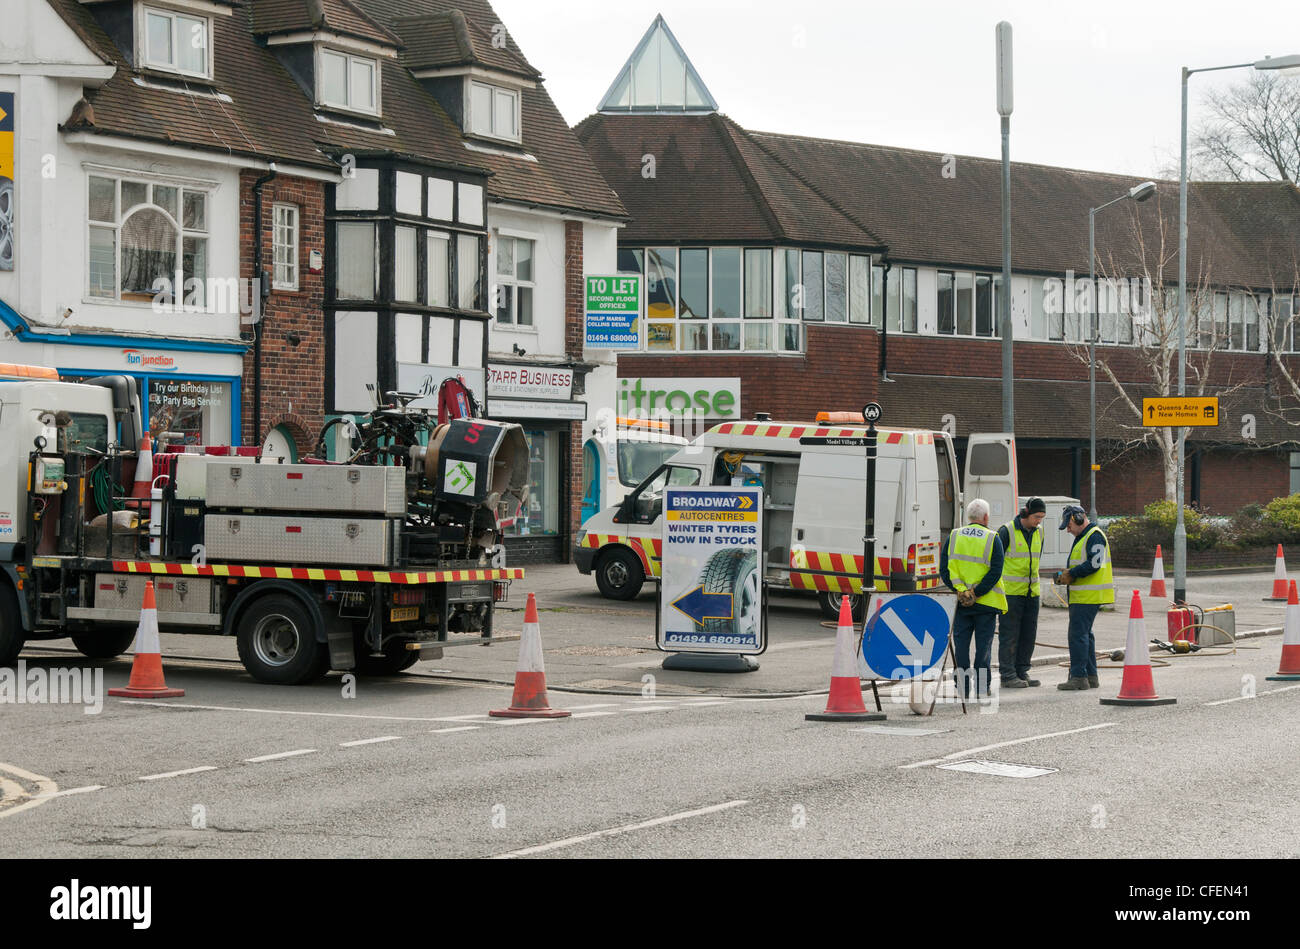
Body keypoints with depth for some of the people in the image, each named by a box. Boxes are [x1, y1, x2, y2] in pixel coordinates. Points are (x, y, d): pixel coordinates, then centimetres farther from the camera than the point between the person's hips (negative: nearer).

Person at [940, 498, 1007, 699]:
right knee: (984, 645, 5)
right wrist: (977, 593, -12)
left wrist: (960, 590, -9)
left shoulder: (953, 537, 5)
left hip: (960, 602, 2)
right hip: (986, 602, -2)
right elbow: (995, 572, -12)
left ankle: (963, 687, 4)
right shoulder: (993, 539, -3)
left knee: (961, 644, 6)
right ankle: (982, 688, 4)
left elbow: (944, 570, -2)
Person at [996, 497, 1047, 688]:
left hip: (1031, 592, 7)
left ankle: (1022, 672, 16)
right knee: (1010, 634, -5)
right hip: (1010, 591, -7)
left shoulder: (1038, 532, 9)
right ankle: (1008, 676, -2)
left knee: (1028, 634, 8)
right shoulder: (1007, 531, -11)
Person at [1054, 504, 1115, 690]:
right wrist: (1068, 573, 11)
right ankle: (1091, 676, 19)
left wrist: (1071, 574, -15)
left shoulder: (1094, 536, -12)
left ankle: (1078, 677, -12)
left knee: (1078, 634, -12)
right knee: (1084, 634, 14)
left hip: (1088, 597, -11)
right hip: (1081, 596, 11)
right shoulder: (1082, 537, 21)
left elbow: (1094, 564, -21)